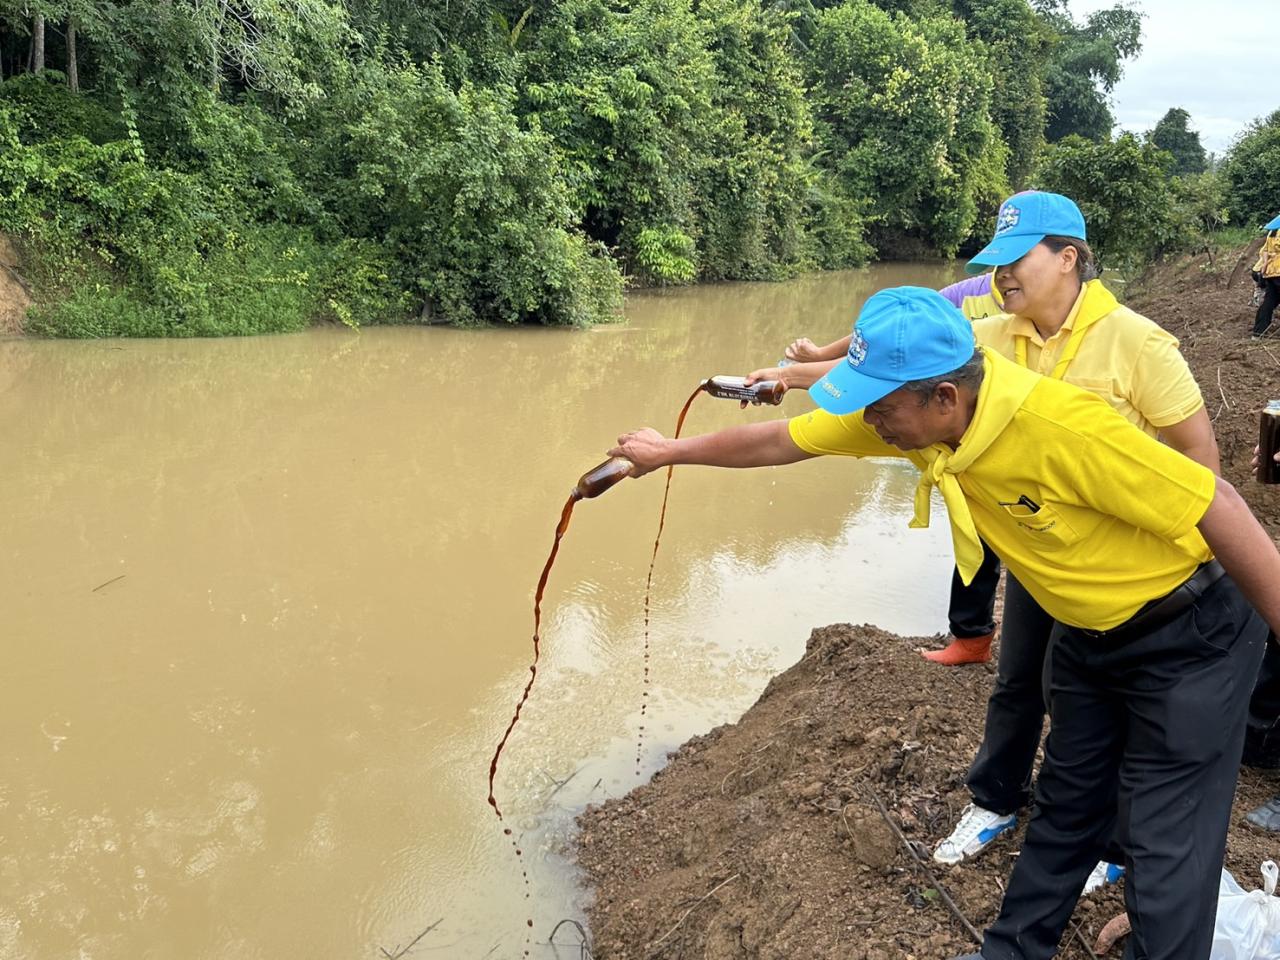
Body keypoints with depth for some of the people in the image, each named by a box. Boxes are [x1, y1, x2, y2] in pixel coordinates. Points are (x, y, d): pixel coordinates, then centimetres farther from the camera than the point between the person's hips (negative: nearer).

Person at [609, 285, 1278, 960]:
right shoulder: (907, 409, -14)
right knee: (1065, 809, 21)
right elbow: (780, 441, -1)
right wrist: (671, 451, 9)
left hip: (1188, 636, -7)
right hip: (1086, 635, 7)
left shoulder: (1061, 424, -36)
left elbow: (1217, 506, -27)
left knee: (1166, 854, 0)